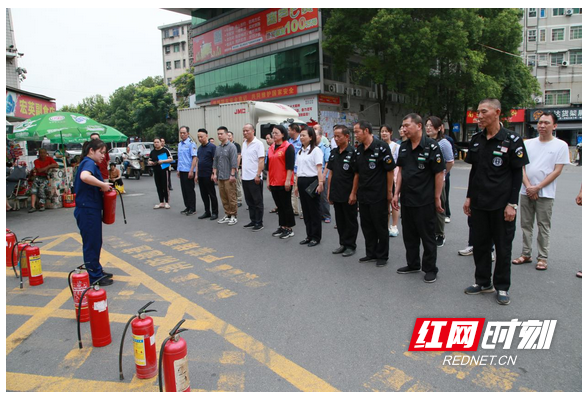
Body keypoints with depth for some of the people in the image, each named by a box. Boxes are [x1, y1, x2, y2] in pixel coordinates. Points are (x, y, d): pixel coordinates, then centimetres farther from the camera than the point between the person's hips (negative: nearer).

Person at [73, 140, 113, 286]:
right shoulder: (89, 163, -16)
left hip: (92, 209, 10)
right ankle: (94, 277, 13)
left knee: (95, 242, 19)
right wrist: (103, 184, -27)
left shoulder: (91, 163, 15)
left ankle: (97, 271, 33)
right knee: (91, 243, 1)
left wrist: (103, 186, 4)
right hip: (87, 211, -10)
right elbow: (84, 177, -39)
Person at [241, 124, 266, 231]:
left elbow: (261, 160, -15)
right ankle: (253, 221, 24)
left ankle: (259, 223, 9)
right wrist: (242, 173, 15)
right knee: (249, 201, 14)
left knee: (258, 201, 1)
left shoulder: (258, 143, -10)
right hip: (245, 177, 8)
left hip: (255, 178, -7)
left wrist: (258, 175, -20)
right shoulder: (244, 144, 13)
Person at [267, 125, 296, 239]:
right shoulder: (271, 148, 14)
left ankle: (289, 229, 11)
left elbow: (290, 165, -13)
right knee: (279, 206, 13)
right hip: (274, 182, 7)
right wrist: (268, 180, 14)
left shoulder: (288, 147, -8)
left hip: (284, 183, -7)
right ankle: (282, 227, 23)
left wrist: (288, 180, -17)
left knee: (286, 205, 1)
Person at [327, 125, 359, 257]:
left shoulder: (353, 152, -11)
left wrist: (353, 193, -16)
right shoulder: (333, 152, 9)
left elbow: (357, 175, -12)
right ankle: (343, 244, 27)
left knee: (350, 221, 6)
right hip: (336, 194, 7)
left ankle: (350, 245, 17)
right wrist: (329, 191, 10)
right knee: (340, 221, 15)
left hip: (348, 195, -6)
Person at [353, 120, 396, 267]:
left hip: (378, 195, -7)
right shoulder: (358, 150, 9)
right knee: (367, 226, 14)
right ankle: (371, 254, 27)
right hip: (363, 195, 7)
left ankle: (382, 256, 18)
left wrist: (389, 192, -11)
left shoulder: (381, 147, -12)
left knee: (381, 226, 4)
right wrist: (354, 192, 14)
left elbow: (390, 170, -11)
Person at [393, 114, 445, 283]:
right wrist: (396, 193, 9)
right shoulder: (403, 147, 7)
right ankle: (413, 264, 32)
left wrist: (437, 198, -9)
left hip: (425, 201, -6)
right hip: (407, 199, 7)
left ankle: (430, 269, 20)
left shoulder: (431, 146, -12)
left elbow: (439, 173, -10)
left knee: (427, 237, 6)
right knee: (409, 235, 16)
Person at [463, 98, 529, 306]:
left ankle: (502, 287, 21)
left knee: (503, 246, 7)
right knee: (479, 243, 12)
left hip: (502, 204, -5)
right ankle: (484, 282, 27)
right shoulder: (476, 140, 7)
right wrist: (469, 197, 9)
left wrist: (512, 203, -12)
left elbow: (517, 174, -7)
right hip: (479, 203, 5)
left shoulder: (512, 140, -8)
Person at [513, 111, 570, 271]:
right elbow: (521, 167, 4)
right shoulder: (528, 143, 8)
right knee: (526, 225, 9)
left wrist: (537, 188, -12)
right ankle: (526, 254, 19)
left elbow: (557, 171, -6)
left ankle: (542, 258, 12)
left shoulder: (561, 145, -1)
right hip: (526, 192, 3)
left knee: (543, 227, 2)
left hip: (545, 194, -3)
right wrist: (528, 186, -9)